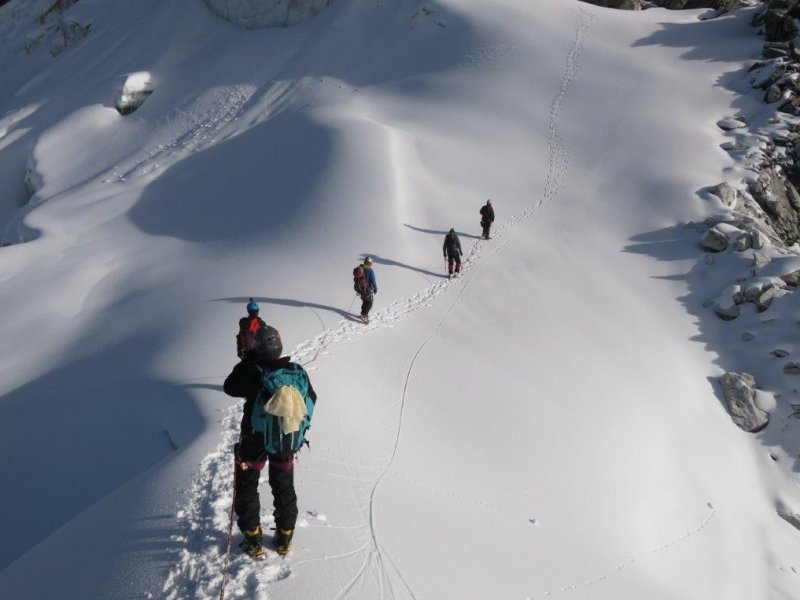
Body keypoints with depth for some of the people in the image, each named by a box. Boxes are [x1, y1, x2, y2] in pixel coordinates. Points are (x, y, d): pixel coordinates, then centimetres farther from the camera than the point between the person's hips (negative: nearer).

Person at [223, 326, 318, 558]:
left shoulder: (252, 372, -23)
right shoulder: (297, 371, -13)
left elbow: (229, 387, -5)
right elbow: (311, 399, 2)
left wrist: (246, 361, -3)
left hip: (254, 441, -3)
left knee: (247, 489, 19)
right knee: (284, 489, 22)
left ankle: (254, 541, 25)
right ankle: (284, 539, 33)